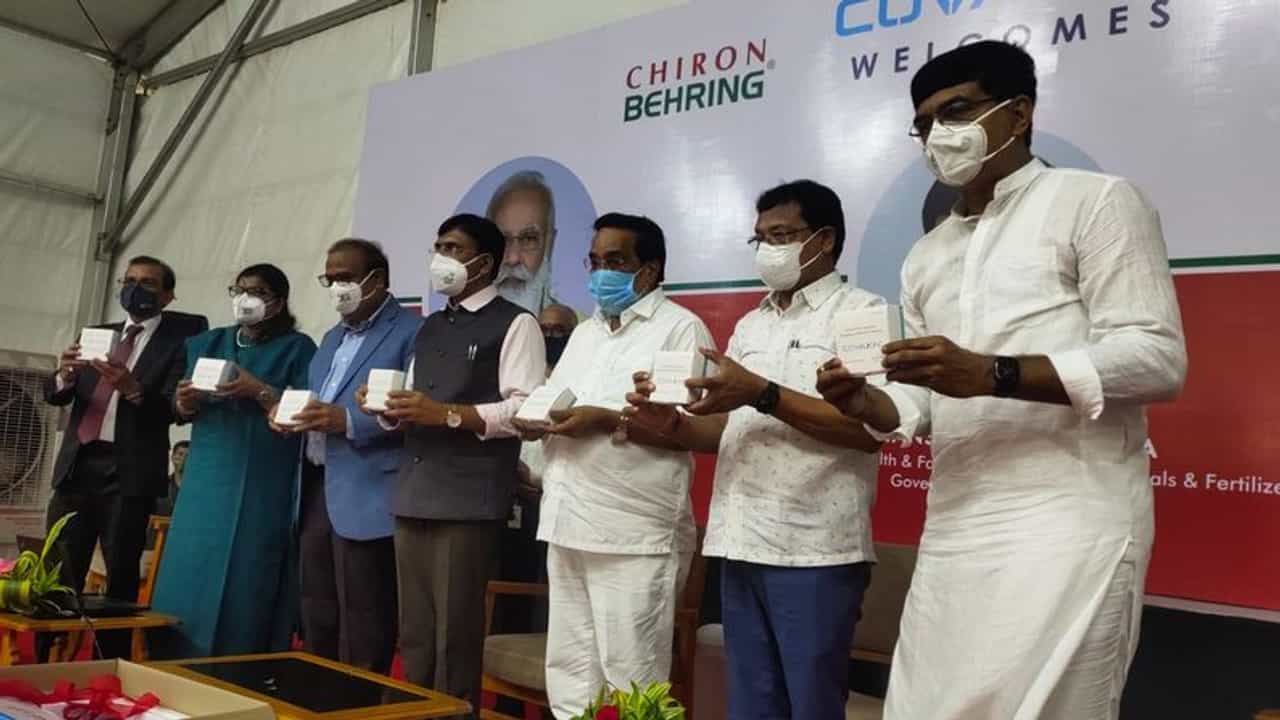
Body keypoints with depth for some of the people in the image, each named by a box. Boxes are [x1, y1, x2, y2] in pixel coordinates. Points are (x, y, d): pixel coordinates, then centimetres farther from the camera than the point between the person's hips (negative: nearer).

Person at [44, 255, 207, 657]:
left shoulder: (179, 341, 0)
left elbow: (175, 407, -10)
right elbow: (54, 396, 11)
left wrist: (133, 389, -28)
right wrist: (65, 375, -12)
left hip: (130, 472, -4)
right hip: (77, 465, 5)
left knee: (121, 578, 2)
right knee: (57, 574, 5)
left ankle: (113, 665, 10)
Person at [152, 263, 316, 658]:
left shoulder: (297, 348, 0)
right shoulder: (208, 343, 15)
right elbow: (183, 412, 15)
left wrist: (258, 391, -21)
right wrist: (186, 400, -7)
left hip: (262, 490, -5)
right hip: (206, 483, 5)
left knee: (245, 590, -5)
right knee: (187, 584, 3)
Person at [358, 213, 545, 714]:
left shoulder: (514, 324, -3)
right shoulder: (429, 327, 21)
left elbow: (526, 409, -13)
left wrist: (448, 414, -19)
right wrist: (394, 411, 1)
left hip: (469, 502, -7)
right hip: (413, 496, 7)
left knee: (455, 635, -1)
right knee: (414, 634, 13)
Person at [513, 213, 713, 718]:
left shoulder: (680, 327, -3)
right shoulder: (583, 333, 21)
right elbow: (553, 403, 21)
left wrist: (606, 420, -18)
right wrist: (532, 417, -1)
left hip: (634, 533, -7)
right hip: (567, 526, 7)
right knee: (569, 674, 14)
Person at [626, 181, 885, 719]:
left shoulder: (862, 312, -2)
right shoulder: (749, 325, 18)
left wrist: (762, 393, -19)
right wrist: (671, 424, -2)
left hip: (814, 549, -6)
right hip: (740, 544, 6)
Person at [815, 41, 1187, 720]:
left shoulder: (1096, 200, 1)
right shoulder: (925, 257, 20)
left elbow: (1158, 359, -9)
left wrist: (993, 374, -20)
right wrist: (865, 404, -5)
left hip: (1068, 527, -6)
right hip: (950, 534, 6)